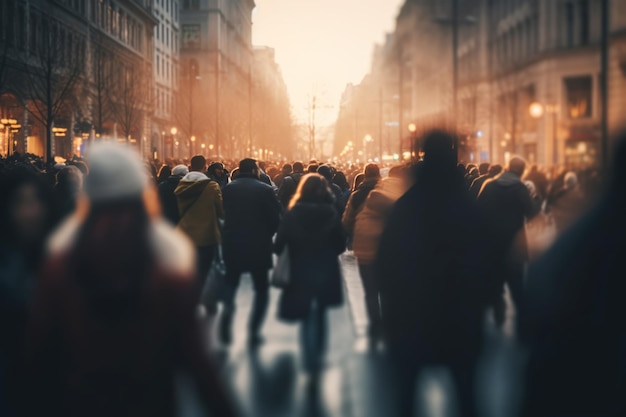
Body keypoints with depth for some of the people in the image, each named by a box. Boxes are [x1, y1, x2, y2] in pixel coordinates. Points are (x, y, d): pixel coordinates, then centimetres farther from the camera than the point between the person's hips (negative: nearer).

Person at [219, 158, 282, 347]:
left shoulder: (228, 189, 2)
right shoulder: (265, 190, -10)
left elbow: (224, 214, 7)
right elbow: (275, 218, -8)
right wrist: (266, 235, 8)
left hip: (232, 244, 3)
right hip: (259, 245, -3)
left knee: (231, 283, 22)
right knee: (261, 288, 11)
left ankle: (227, 309, -6)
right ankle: (253, 331, 4)